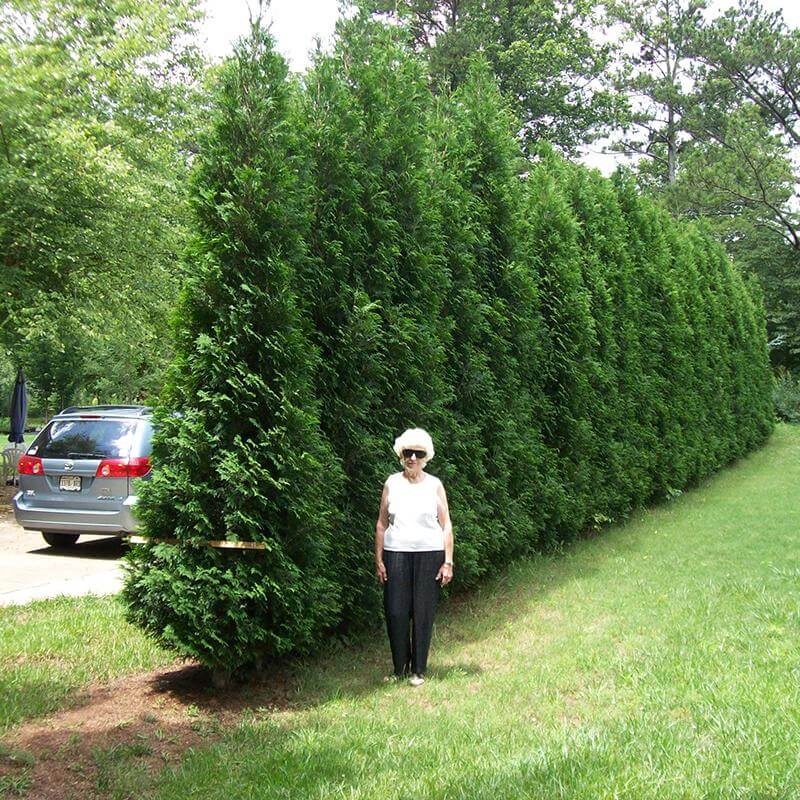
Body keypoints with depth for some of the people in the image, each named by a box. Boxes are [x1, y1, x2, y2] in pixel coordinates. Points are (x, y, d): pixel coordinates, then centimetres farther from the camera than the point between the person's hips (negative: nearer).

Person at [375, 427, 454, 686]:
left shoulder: (434, 485, 5)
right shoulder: (391, 483, 7)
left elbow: (446, 526, 4)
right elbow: (381, 523, 9)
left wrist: (448, 562, -2)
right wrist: (378, 559, 4)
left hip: (429, 554, -1)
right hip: (396, 553, 1)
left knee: (423, 613, 1)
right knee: (395, 611, -3)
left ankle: (418, 670, 13)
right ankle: (399, 668, 13)